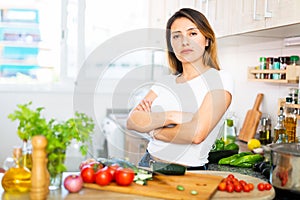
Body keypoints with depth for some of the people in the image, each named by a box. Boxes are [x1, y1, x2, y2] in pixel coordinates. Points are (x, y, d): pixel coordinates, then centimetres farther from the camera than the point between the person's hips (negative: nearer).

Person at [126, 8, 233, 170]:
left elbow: (197, 134, -17)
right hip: (148, 165, 4)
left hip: (188, 173, -4)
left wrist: (153, 131, -2)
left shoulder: (219, 79, -5)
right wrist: (170, 116, -14)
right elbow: (132, 121, 1)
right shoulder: (165, 82, 12)